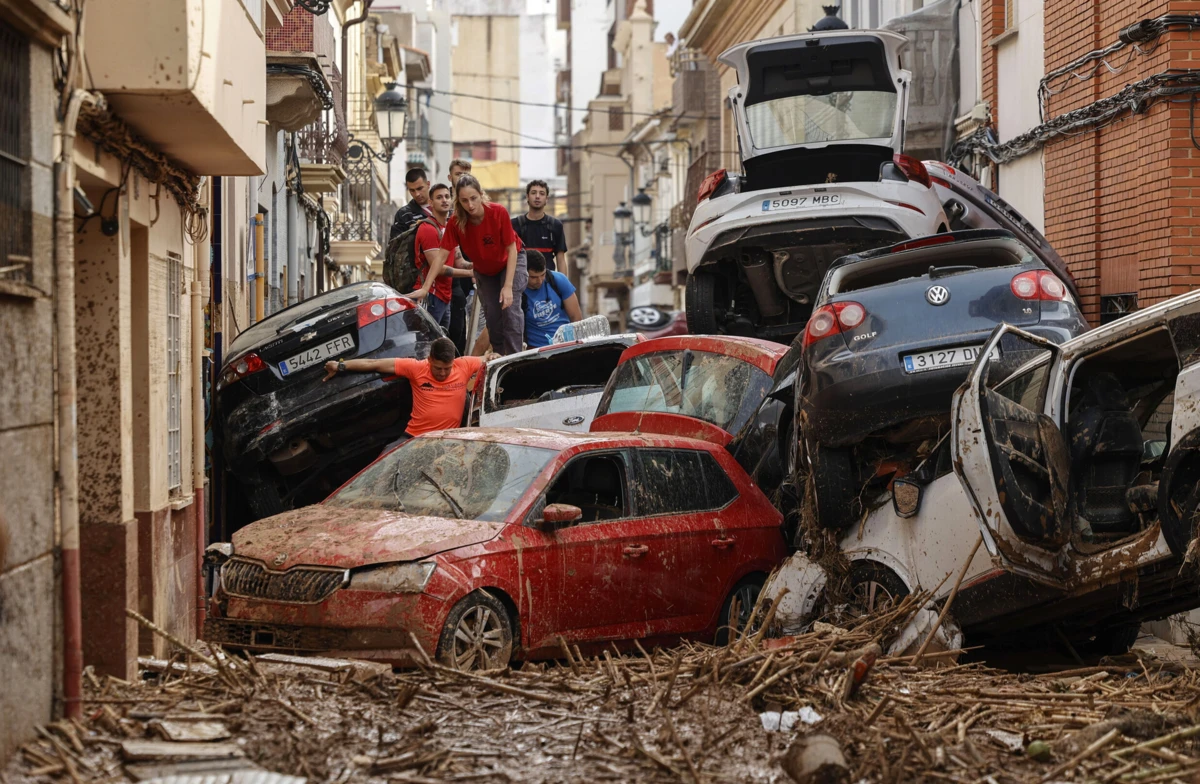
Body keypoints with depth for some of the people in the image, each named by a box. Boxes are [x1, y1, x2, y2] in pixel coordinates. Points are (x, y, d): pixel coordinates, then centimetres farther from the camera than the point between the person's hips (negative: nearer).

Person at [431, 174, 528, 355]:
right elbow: (442, 256, -22)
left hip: (510, 261, -3)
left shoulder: (499, 212, -32)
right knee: (491, 315, 3)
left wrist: (508, 286, -29)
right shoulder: (456, 222, -26)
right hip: (483, 270, 3)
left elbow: (511, 249, -24)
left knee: (510, 308, -17)